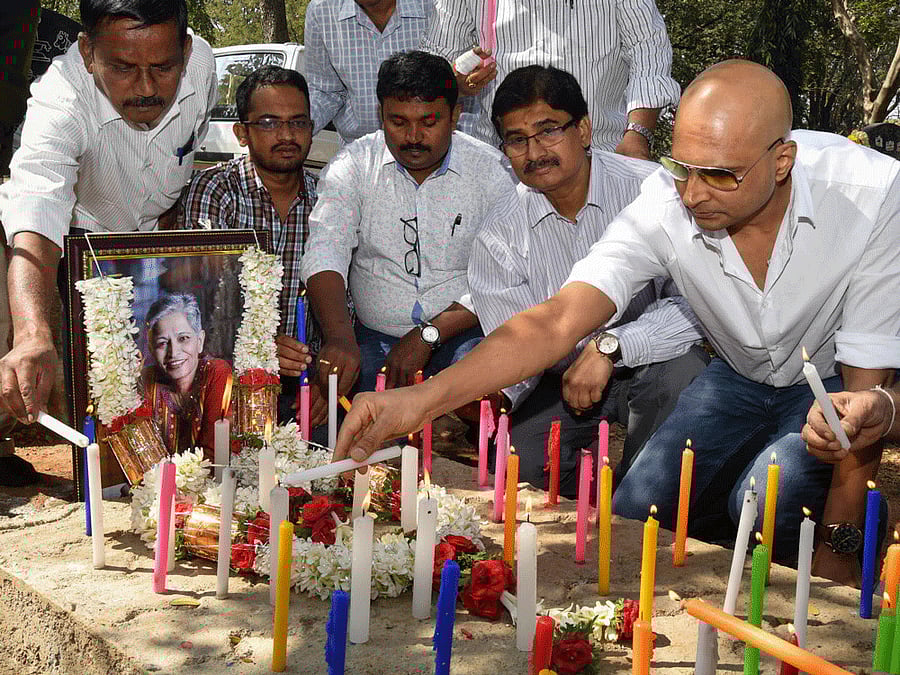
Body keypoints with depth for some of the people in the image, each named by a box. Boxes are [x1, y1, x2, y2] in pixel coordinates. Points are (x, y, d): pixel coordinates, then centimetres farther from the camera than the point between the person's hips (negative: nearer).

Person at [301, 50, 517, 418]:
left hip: (462, 335, -1)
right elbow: (325, 250, -14)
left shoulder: (492, 171, -2)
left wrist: (428, 334, -19)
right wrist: (339, 336, -33)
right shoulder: (352, 167, 1)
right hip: (374, 339, 2)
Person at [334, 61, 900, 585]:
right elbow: (557, 322, -32)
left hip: (835, 380, -2)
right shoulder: (667, 204, -25)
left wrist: (837, 545, -24)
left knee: (770, 495, -30)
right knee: (633, 515, -11)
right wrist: (424, 398, -47)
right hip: (740, 375, 3)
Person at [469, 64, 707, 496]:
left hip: (649, 362, -1)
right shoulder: (499, 237, -5)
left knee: (681, 374, -34)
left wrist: (609, 347, -31)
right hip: (561, 377, 1)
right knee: (516, 459, -25)